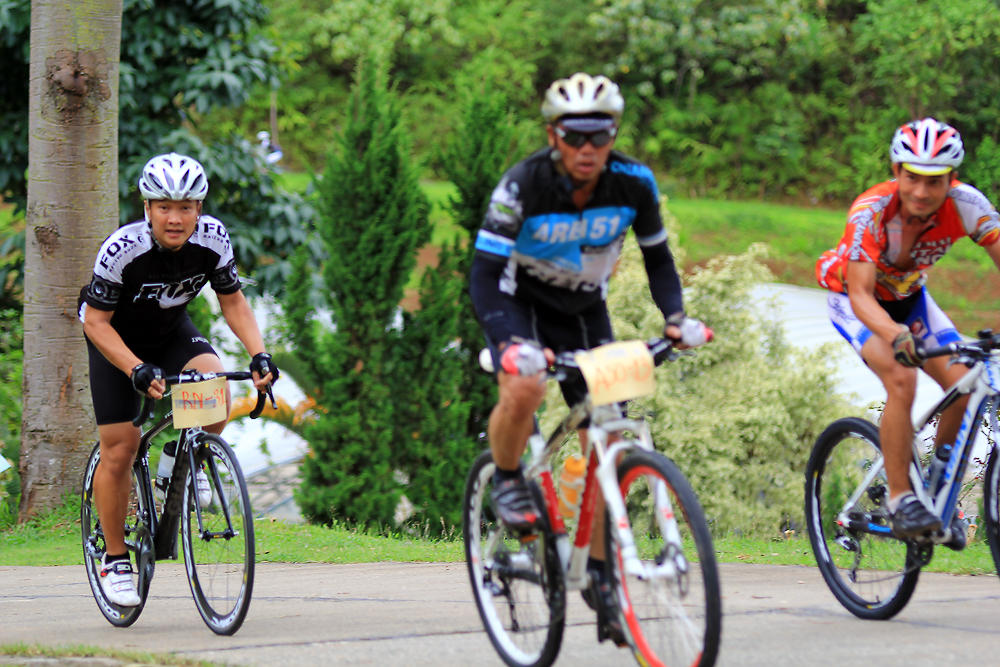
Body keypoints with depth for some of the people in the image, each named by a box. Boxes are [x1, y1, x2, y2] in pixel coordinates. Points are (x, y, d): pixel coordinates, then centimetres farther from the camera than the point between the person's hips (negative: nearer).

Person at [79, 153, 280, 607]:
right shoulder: (122, 250, -33)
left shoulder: (213, 239, -23)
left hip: (173, 333, 3)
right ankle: (115, 557, 11)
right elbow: (96, 322, -25)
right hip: (117, 340, -3)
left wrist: (259, 354, -23)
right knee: (119, 452, -7)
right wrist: (138, 371, -38)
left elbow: (233, 301, -9)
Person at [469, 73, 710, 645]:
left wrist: (674, 316, -19)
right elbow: (485, 276, -28)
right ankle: (508, 481, -5)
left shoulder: (634, 184, -17)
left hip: (585, 311, 3)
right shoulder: (523, 186, -27)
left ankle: (601, 576, 7)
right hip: (522, 305, -3)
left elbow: (657, 257, -1)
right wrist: (512, 343, -44)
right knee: (525, 386, -35)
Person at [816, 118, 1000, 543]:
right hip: (853, 299, -4)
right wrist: (894, 334, -59)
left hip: (908, 296, 4)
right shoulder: (871, 212, -36)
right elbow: (861, 295, -39)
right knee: (901, 378, -29)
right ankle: (899, 501, -19)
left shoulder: (965, 204, -27)